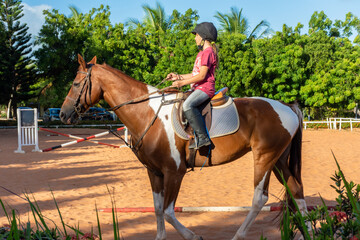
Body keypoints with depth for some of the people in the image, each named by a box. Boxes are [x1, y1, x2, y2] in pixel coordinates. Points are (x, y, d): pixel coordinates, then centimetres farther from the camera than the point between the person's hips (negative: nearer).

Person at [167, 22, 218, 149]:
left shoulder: (208, 52, -10)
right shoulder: (202, 53, 23)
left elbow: (202, 75, -19)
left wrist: (182, 83, -18)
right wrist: (178, 76, 16)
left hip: (205, 88, -11)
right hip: (198, 88, 11)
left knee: (187, 105, -33)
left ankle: (203, 137, -33)